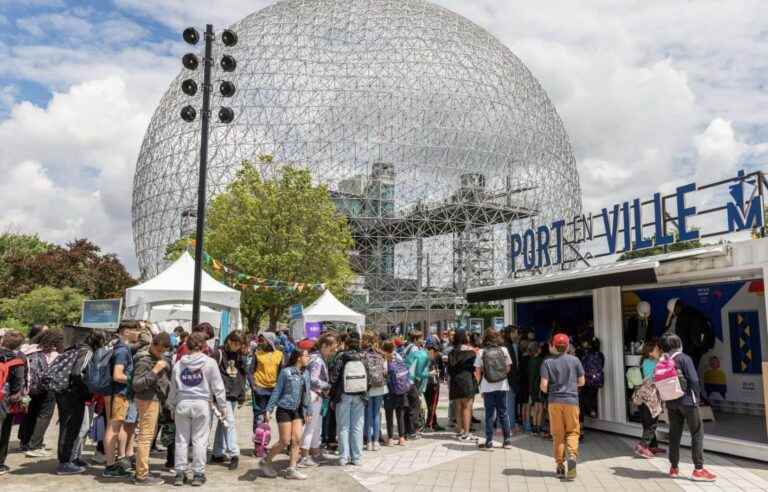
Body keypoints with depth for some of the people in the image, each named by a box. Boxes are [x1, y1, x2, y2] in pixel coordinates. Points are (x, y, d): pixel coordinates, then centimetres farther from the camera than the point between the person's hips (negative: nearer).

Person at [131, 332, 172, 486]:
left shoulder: (160, 357, 9)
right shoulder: (144, 361, -18)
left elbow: (166, 373, 27)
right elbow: (136, 385, -24)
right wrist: (155, 371, -28)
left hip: (155, 399, 10)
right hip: (147, 400, -10)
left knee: (149, 436, 16)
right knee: (145, 437, -7)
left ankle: (141, 471, 25)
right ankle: (142, 476, -2)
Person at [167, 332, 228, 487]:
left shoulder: (179, 363, 6)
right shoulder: (209, 362, -4)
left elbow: (173, 388, 11)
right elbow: (217, 387, -3)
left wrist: (172, 406, 23)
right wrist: (222, 406, 6)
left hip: (182, 403, 3)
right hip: (201, 404, -3)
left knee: (181, 439, 10)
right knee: (199, 440, 3)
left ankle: (180, 472, 16)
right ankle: (198, 474, 8)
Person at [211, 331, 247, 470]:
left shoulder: (240, 356, 11)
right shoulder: (218, 353, -8)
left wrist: (242, 395, 14)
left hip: (234, 396, 6)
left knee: (223, 424, 14)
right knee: (230, 423, -11)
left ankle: (218, 453, 22)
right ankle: (233, 454, -8)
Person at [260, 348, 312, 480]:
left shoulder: (305, 374, 6)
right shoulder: (286, 372, -12)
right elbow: (277, 391, -9)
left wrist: (308, 411, 12)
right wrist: (269, 409, -10)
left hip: (298, 411, 6)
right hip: (284, 410, -6)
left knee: (297, 440, 1)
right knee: (285, 441, -2)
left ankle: (291, 470, 11)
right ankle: (265, 462, 19)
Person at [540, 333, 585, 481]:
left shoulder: (548, 362, -4)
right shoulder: (574, 360, 1)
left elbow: (544, 385, -9)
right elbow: (581, 382, 6)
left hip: (555, 401, 0)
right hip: (571, 400, 0)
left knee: (558, 434, 10)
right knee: (572, 431, 9)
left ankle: (560, 465, 13)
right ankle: (572, 455, -16)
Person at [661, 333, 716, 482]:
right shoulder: (684, 358, -10)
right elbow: (694, 380, -14)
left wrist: (666, 398, 14)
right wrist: (697, 397, 0)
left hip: (671, 403, 5)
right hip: (687, 401, -5)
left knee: (674, 435, 12)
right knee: (697, 434, 2)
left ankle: (674, 468, 17)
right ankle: (699, 469, -1)